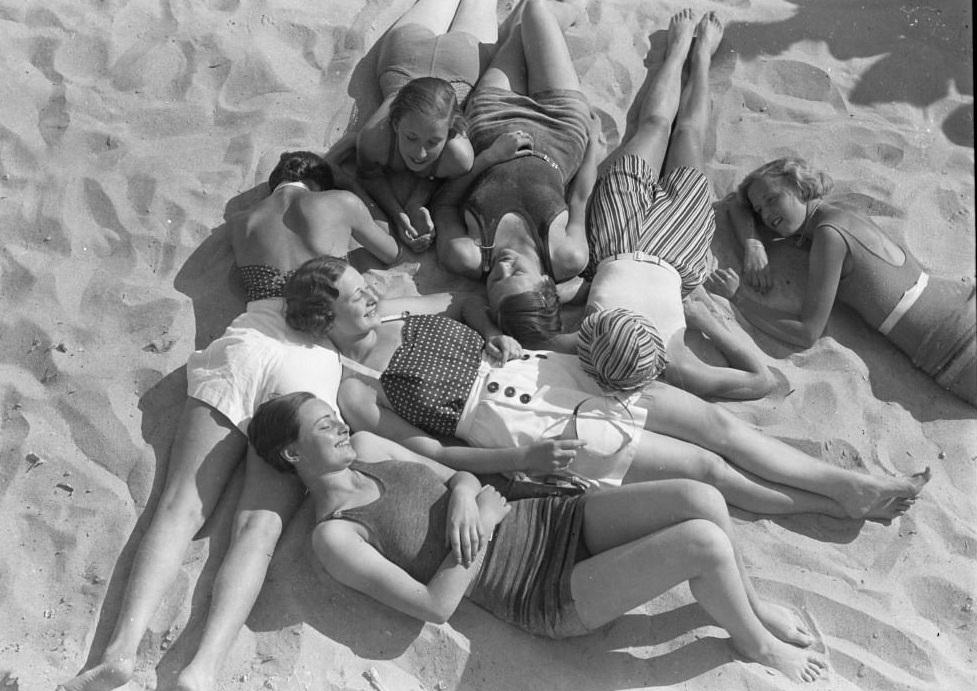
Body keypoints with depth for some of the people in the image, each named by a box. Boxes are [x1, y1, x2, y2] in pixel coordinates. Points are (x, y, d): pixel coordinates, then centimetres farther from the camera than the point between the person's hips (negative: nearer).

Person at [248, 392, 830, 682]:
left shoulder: (364, 447, 9)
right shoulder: (334, 538, -12)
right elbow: (435, 606, -18)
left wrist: (463, 497, -10)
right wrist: (480, 524, -15)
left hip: (551, 520, 7)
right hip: (550, 599, -6)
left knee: (701, 498, -13)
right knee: (704, 543, -20)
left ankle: (752, 603, 16)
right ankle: (755, 644, 12)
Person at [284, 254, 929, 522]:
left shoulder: (395, 311, 6)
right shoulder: (358, 394, -9)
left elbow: (465, 299, 22)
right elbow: (432, 451, -9)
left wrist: (492, 333, 3)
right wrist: (523, 460, -16)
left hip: (548, 371, 5)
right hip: (533, 437, -5)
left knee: (713, 420, -2)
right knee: (703, 466, -6)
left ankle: (852, 481, 12)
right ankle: (844, 506, 12)